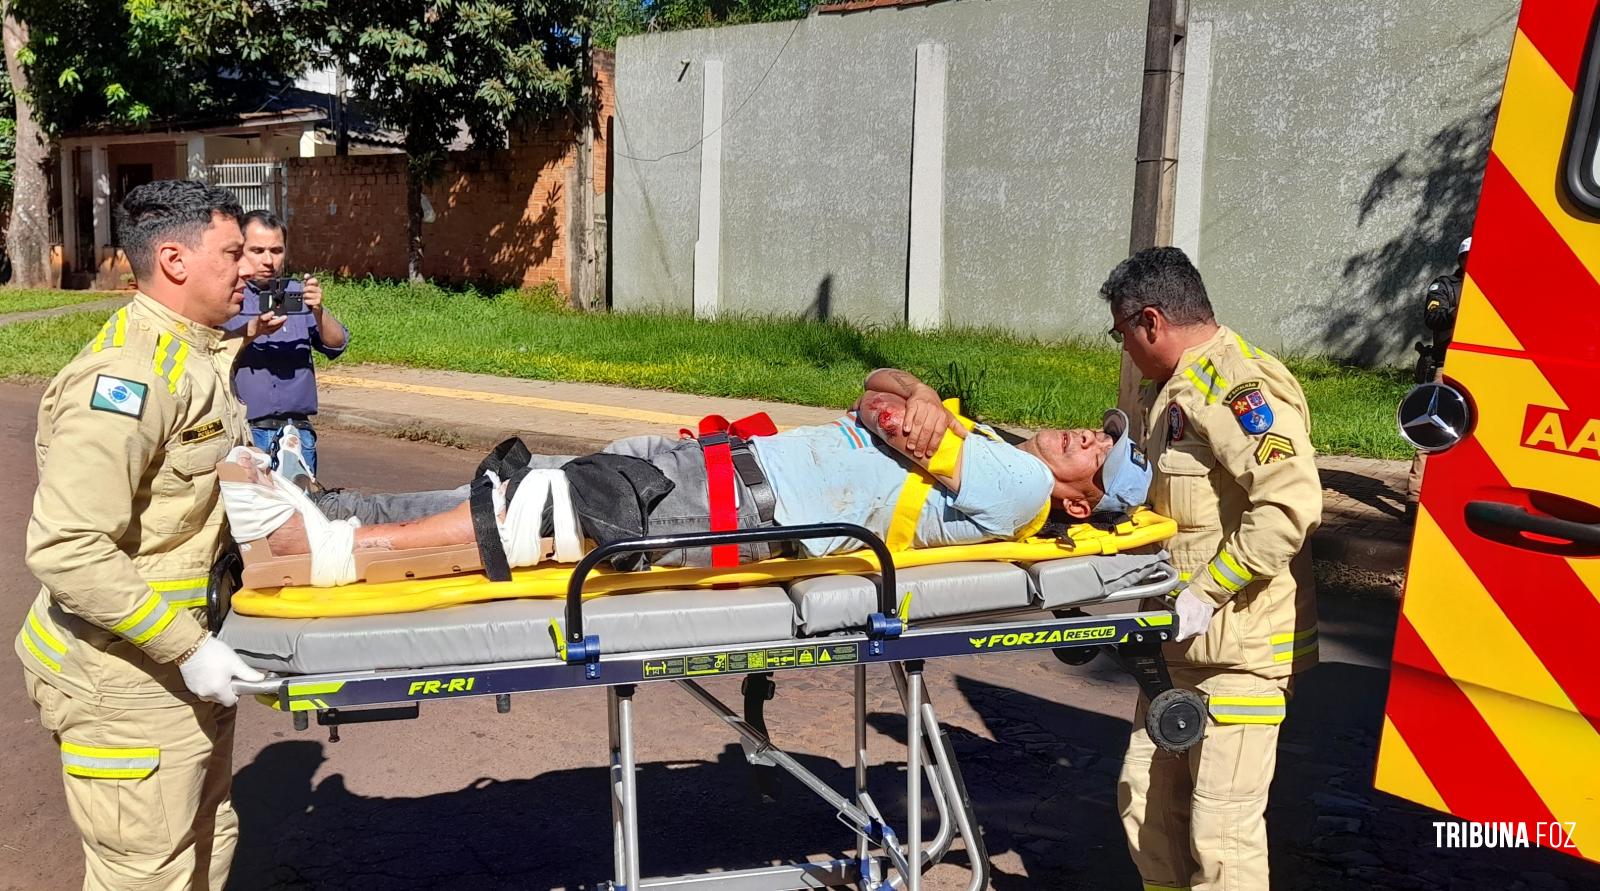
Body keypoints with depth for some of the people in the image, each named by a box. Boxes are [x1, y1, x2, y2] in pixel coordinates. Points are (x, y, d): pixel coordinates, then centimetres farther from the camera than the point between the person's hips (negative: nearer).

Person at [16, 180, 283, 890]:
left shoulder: (193, 358, 8)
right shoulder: (128, 374, -23)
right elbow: (65, 547, -28)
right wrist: (187, 648, -25)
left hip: (182, 657, 9)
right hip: (128, 679, -9)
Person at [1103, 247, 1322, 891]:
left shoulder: (1238, 386, -18)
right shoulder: (1174, 390, 15)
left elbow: (1290, 505, -28)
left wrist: (1204, 594, -24)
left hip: (1241, 650, -10)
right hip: (1183, 645, 10)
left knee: (1222, 835, -4)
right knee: (1148, 799, 17)